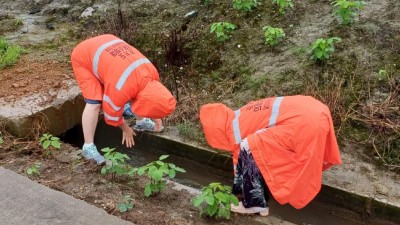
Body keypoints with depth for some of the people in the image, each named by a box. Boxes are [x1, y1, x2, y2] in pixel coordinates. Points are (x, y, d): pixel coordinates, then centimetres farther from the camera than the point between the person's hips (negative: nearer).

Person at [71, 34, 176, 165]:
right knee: (94, 102, -20)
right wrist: (125, 129, 2)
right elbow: (112, 112, -16)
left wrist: (155, 119, 16)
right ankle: (88, 147, -11)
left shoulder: (151, 72, -16)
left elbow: (152, 94, 8)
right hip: (83, 57, -7)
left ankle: (141, 122, 25)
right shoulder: (120, 89, -37)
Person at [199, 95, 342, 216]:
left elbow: (239, 159, 10)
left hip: (303, 123, -10)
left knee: (249, 149, -3)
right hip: (316, 110, 10)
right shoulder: (238, 117, 25)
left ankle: (255, 204, 9)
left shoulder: (235, 128, 0)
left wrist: (238, 192, 27)